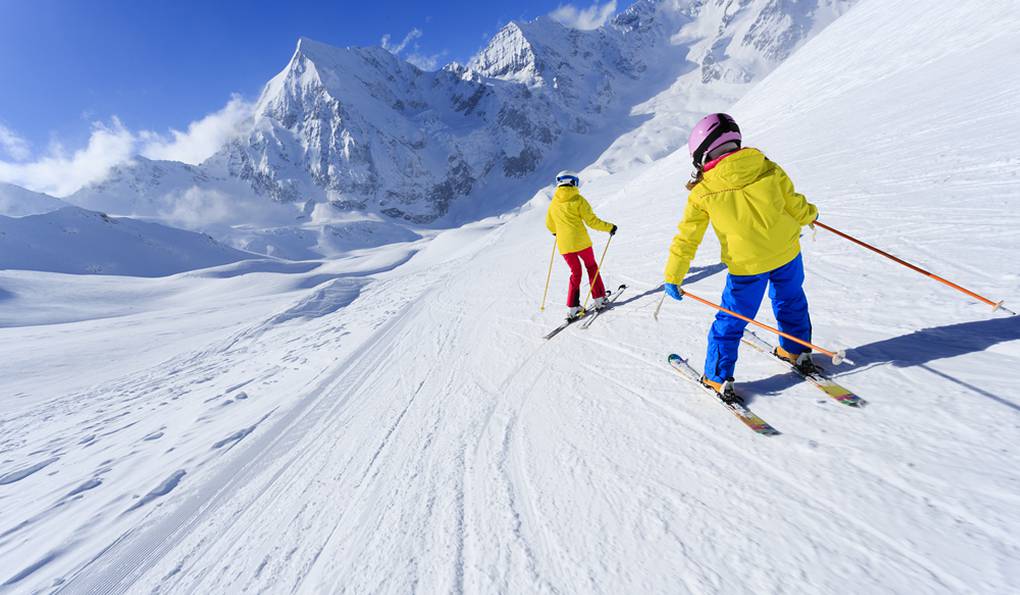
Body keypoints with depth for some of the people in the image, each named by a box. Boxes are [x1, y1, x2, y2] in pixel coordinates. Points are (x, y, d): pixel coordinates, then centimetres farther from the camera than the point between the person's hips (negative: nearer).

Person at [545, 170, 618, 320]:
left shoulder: (553, 204, 8)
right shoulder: (578, 200, -6)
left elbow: (549, 225, 19)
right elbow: (591, 221, -8)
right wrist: (609, 227, 5)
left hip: (564, 245, 4)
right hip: (581, 241, -4)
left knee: (575, 273, 15)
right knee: (591, 267, 18)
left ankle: (572, 308, 8)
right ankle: (599, 299, 20)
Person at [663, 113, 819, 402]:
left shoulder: (702, 192, -13)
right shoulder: (767, 168, -7)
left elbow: (687, 237, -11)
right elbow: (795, 205, 2)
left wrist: (672, 276, -6)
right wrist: (810, 214, 26)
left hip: (746, 265, -3)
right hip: (787, 253, 3)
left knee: (731, 320, 11)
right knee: (790, 301, 29)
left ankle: (718, 377, 19)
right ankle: (796, 351, 46)